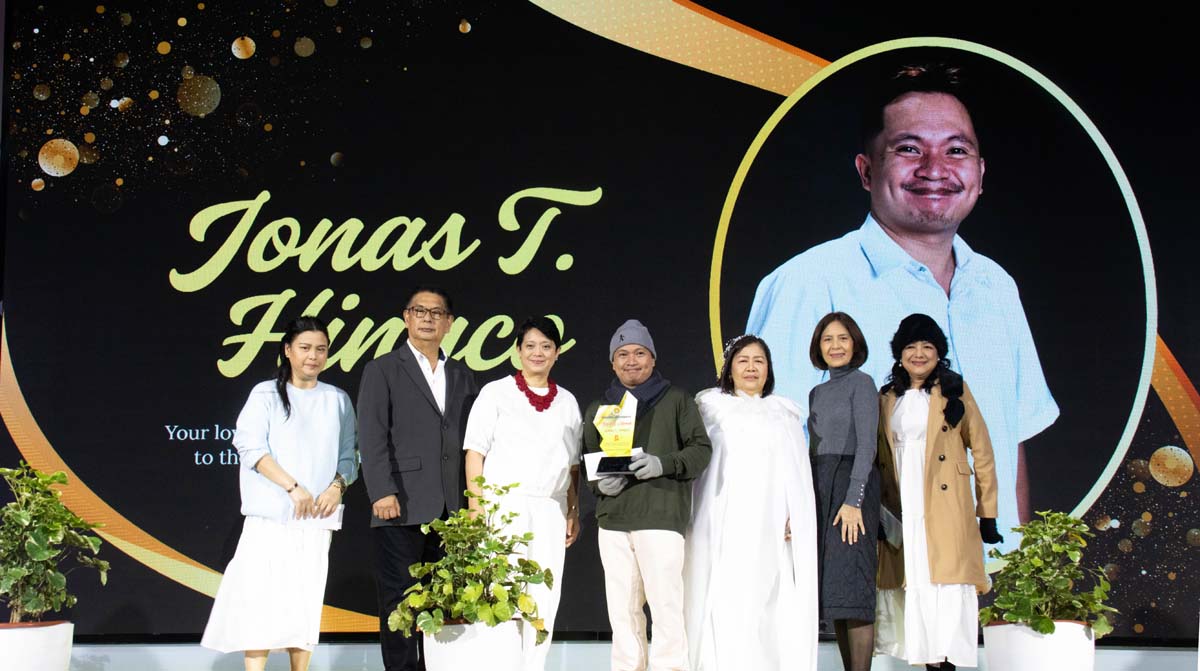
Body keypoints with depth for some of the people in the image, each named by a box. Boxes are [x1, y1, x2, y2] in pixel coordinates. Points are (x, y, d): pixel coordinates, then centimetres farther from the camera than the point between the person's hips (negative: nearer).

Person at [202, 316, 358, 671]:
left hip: (317, 518, 3)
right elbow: (250, 446, -6)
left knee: (306, 599, 2)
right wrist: (293, 487, -15)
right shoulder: (266, 394, 6)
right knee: (261, 595, -8)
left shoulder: (337, 400, 14)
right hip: (271, 513, -2)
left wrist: (337, 485, -9)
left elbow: (348, 454, 12)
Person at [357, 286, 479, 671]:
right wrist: (382, 492, -14)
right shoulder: (383, 370, 5)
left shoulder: (462, 376, 18)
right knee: (399, 599, -2)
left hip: (451, 510, 4)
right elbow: (372, 436, -4)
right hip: (402, 507, -4)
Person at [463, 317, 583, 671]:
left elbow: (573, 465, 17)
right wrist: (476, 508, -8)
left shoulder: (567, 402, 15)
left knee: (544, 599, 2)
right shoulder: (496, 393, 5)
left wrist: (574, 514, 10)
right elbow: (475, 452, 0)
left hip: (550, 510, 4)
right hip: (504, 506, -4)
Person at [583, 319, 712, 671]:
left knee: (665, 603, -10)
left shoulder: (676, 400, 8)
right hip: (612, 521, 4)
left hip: (661, 515, -4)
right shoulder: (598, 408, 20)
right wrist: (600, 483, -1)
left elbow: (701, 449, 2)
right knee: (622, 608, 5)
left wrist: (663, 464, -15)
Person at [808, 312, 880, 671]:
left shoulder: (861, 383, -2)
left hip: (852, 483, -7)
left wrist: (853, 500, -20)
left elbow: (866, 445, -11)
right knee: (832, 588, 3)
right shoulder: (817, 393, 20)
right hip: (820, 488, 7)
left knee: (851, 585, -13)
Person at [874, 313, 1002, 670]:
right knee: (914, 590, 0)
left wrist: (988, 514, -1)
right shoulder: (887, 399, 14)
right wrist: (878, 512, 8)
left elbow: (982, 453, 3)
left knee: (947, 587, -8)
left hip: (946, 512, -3)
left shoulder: (955, 390, 5)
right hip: (901, 514, 3)